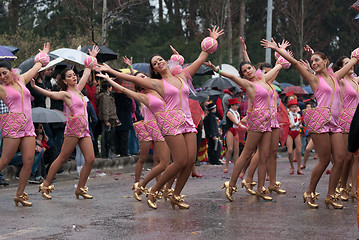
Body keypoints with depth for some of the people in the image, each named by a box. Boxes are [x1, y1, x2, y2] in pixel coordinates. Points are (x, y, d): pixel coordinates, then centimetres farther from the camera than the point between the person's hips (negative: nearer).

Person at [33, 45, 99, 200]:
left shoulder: (78, 89, 17)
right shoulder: (66, 94, -4)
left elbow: (86, 74, 28)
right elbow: (51, 94, -20)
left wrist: (92, 57, 37)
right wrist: (35, 87, -33)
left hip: (84, 129, 7)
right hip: (74, 128, -7)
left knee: (90, 159, -2)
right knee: (62, 158, -3)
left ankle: (80, 188, 6)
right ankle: (46, 185, 5)